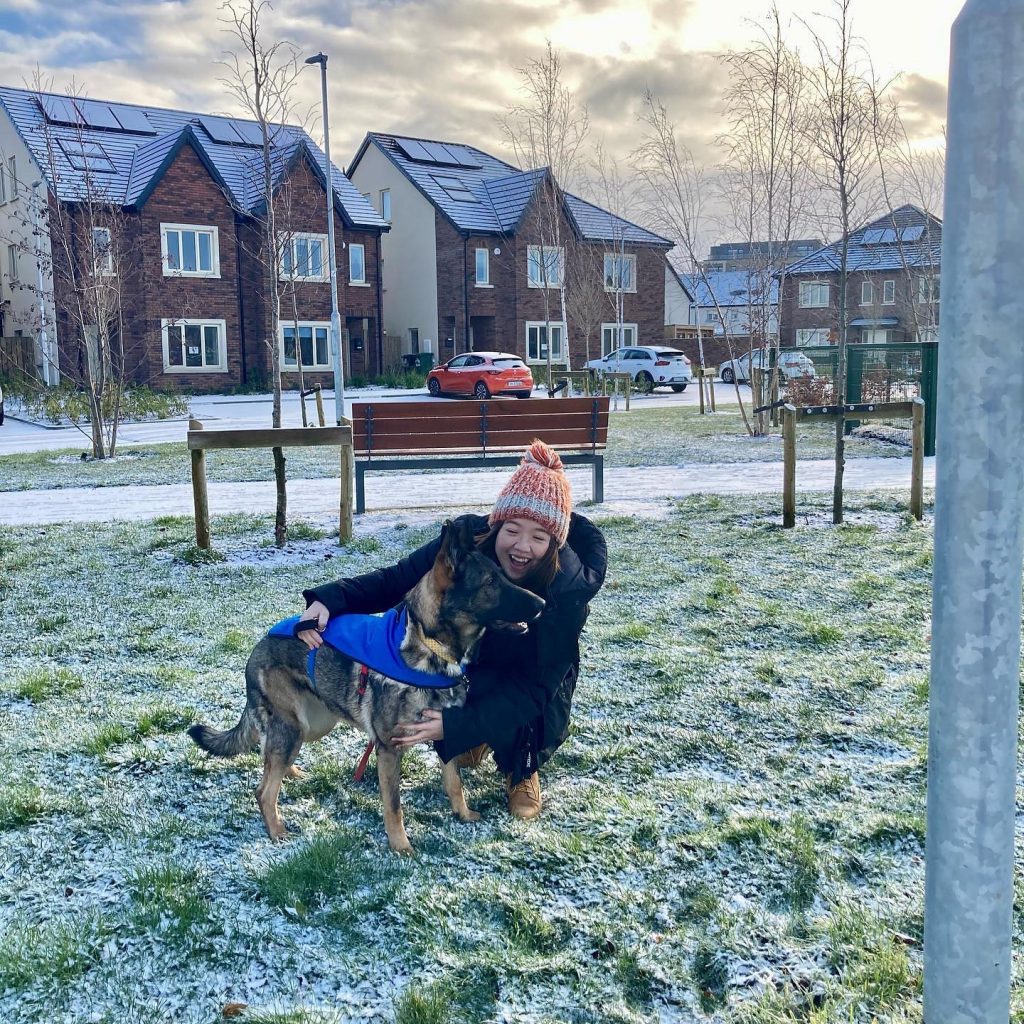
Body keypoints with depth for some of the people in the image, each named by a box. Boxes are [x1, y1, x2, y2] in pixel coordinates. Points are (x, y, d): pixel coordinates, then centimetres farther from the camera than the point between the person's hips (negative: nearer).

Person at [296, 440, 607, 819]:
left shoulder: (569, 588, -34)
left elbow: (537, 684, -33)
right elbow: (394, 580, -19)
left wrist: (455, 725, -44)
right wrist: (329, 599, -38)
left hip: (532, 678, -3)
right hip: (470, 661, 3)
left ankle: (522, 770, 3)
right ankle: (476, 739, 8)